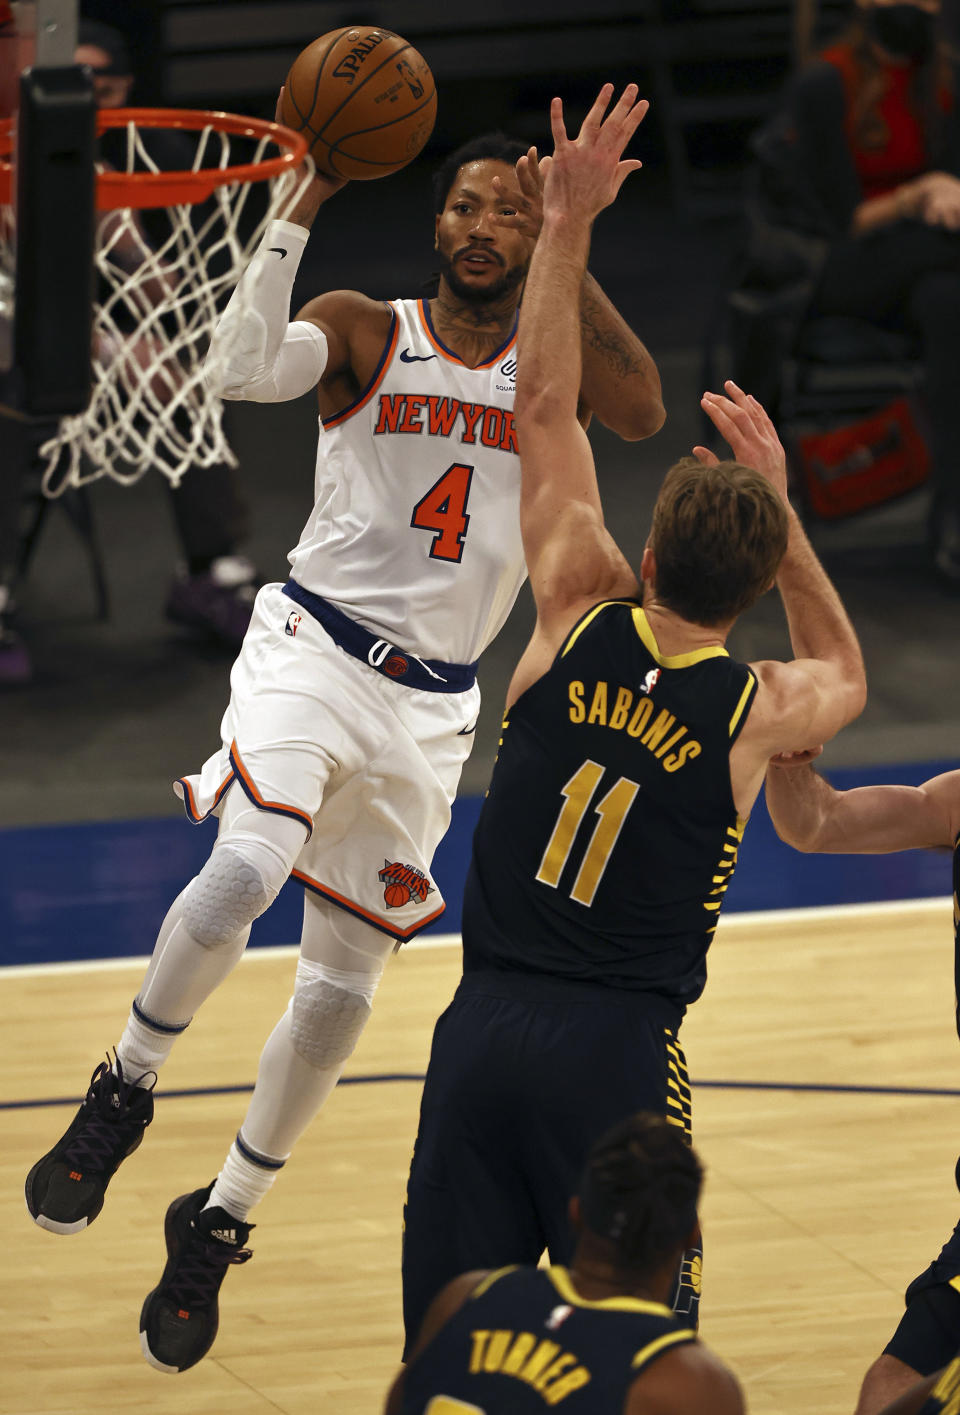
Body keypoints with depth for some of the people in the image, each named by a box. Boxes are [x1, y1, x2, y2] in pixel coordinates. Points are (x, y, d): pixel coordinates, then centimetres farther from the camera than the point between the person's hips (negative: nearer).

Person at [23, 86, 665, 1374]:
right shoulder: (365, 330, -1)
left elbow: (645, 413, -16)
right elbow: (242, 367, -22)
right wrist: (309, 204, -25)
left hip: (434, 702, 3)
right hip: (316, 650, -3)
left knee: (345, 983, 6)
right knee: (247, 869, -31)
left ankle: (218, 1224, 23)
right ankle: (121, 1096, -9)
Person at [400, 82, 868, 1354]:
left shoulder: (580, 623, -3)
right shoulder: (758, 711, -5)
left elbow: (543, 411, 8)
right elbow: (845, 675, 23)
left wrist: (566, 226, 11)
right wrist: (780, 504, 19)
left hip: (485, 1025, 2)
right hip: (618, 1055, -2)